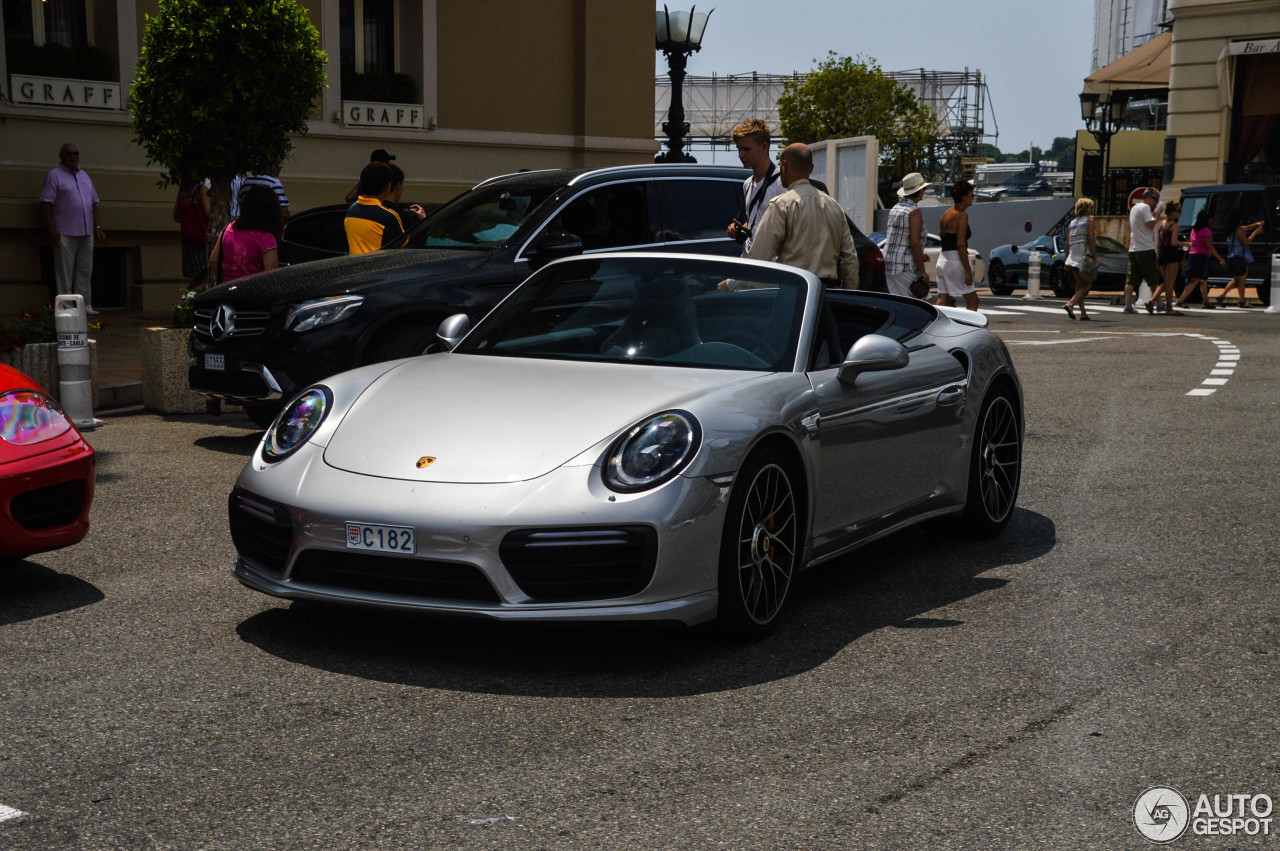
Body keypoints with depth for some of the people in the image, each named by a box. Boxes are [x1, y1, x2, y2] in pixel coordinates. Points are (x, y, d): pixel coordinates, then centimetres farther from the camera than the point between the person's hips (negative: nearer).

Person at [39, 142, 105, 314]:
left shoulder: (84, 176, 19)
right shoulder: (54, 175, -2)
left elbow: (93, 203, 22)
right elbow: (46, 204, -8)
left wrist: (97, 227, 14)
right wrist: (51, 231, -15)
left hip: (86, 233, 6)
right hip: (65, 234, -6)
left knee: (85, 271, 8)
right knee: (64, 272, -5)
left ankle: (84, 305, 12)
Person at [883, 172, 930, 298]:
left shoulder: (895, 209, 15)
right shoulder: (914, 211, -12)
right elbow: (914, 243, -19)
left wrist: (920, 255, 25)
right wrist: (923, 272, -16)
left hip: (889, 265, 9)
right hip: (906, 267, -9)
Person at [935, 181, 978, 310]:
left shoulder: (945, 215, 16)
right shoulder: (962, 215, -10)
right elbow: (961, 245, -17)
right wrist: (968, 271, -17)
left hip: (942, 260, 8)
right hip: (956, 261, -8)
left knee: (942, 302, 5)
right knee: (972, 301, 2)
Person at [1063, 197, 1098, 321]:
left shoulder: (1072, 223, 14)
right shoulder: (1089, 220, -3)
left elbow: (1067, 243, 11)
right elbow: (1091, 239, -12)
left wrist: (1067, 260, 14)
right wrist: (1095, 257, -12)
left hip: (1074, 258, 6)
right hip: (1085, 257, -6)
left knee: (1079, 286, 11)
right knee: (1086, 285, -1)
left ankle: (1083, 313, 7)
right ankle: (1070, 304, -21)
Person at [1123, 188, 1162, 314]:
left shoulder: (1134, 208, 20)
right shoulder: (1145, 207, -8)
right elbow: (1151, 224, -19)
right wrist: (1157, 214, -6)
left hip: (1133, 250, 8)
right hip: (1146, 249, -8)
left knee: (1131, 280, 4)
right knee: (1154, 279, 1)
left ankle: (1128, 305, -1)